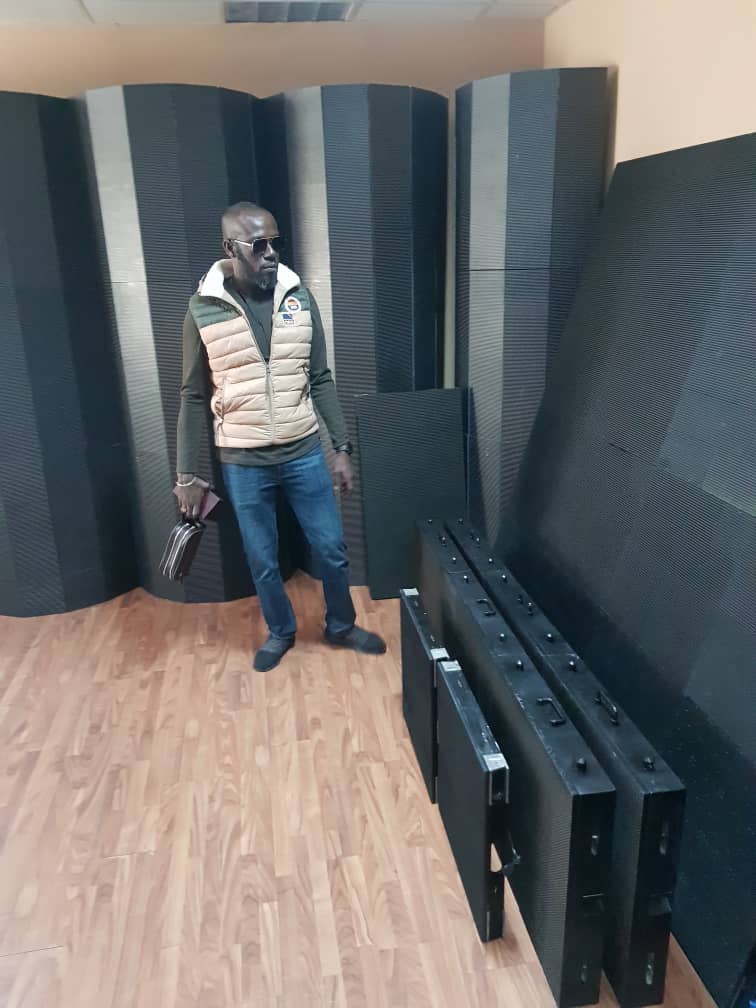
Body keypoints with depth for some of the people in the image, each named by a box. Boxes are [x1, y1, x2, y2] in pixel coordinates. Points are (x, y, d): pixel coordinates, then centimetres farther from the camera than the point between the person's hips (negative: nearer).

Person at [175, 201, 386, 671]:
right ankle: (281, 631, 38)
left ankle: (341, 626, 35)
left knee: (332, 548, 10)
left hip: (304, 453, 2)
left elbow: (320, 379, 4)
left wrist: (343, 446, 2)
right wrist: (188, 475, -1)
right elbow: (194, 397, -1)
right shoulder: (203, 310, -7)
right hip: (244, 463, -1)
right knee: (263, 561, 13)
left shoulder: (299, 296, -2)